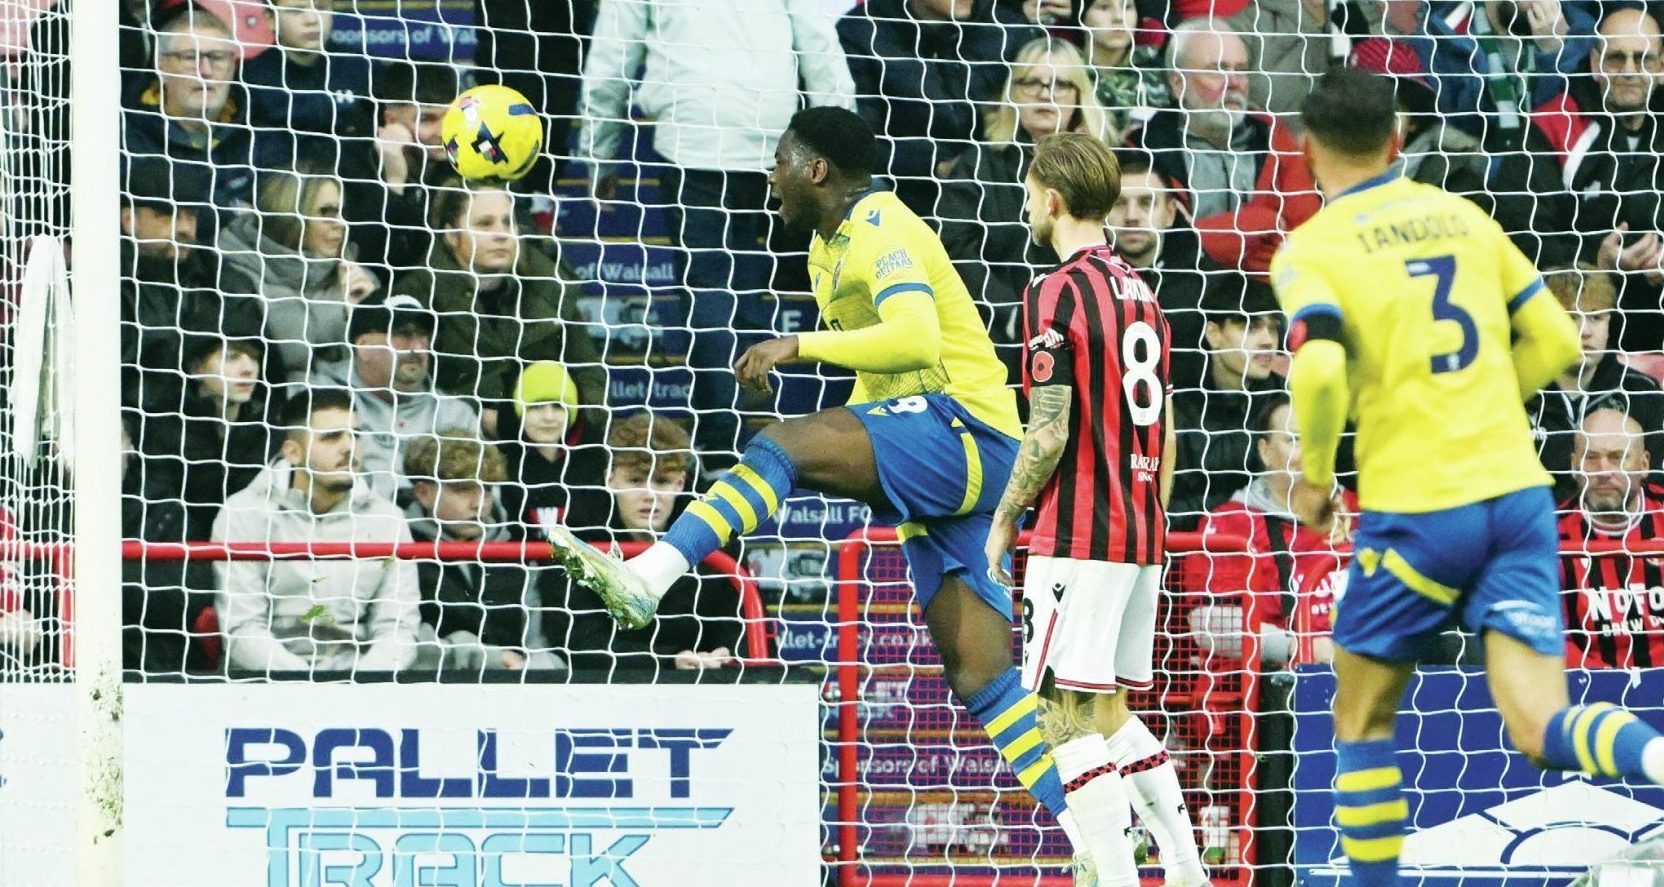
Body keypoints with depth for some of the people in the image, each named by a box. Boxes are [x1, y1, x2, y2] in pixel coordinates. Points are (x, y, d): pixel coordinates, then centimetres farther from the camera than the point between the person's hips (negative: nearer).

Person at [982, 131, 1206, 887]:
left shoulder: (1056, 294, -11)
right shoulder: (1140, 293, 15)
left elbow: (1049, 434, -15)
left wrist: (1004, 520, -3)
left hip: (1079, 536, -9)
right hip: (1142, 537, 9)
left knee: (1066, 711, -7)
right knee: (1111, 711, 15)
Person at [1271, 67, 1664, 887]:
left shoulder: (1311, 249, -3)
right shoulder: (1464, 217, 13)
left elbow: (1319, 369, -19)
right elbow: (1554, 339, 15)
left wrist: (1314, 474, -2)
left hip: (1417, 511, -4)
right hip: (1517, 491, 4)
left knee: (1362, 719, 17)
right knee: (1542, 729, -4)